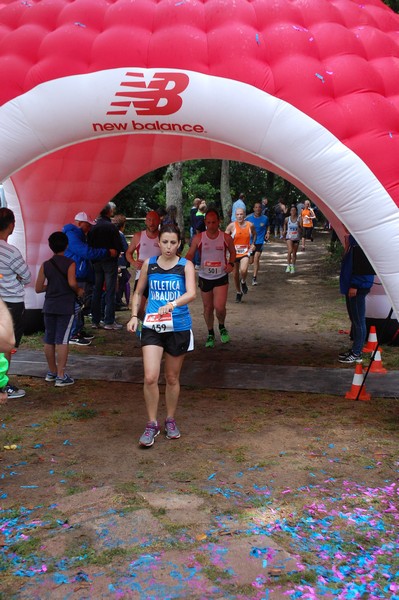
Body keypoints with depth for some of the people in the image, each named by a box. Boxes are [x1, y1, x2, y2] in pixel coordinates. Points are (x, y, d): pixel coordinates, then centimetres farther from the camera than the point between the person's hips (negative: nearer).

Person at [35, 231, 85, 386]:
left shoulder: (45, 265, 3)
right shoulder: (70, 263, -8)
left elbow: (38, 288, 2)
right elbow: (72, 283, -24)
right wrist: (78, 291, -4)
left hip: (49, 306, 4)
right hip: (66, 307, -4)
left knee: (49, 340, 12)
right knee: (62, 340, -4)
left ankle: (52, 371, 26)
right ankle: (61, 376, -4)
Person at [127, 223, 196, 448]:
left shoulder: (186, 265, -4)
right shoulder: (149, 264, 3)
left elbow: (191, 293, -20)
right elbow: (139, 292, 14)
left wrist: (172, 304, -37)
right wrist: (134, 316, 0)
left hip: (178, 327, -1)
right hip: (152, 327, 1)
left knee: (172, 378, 13)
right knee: (150, 378, -10)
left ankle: (171, 420, 32)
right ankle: (152, 424, 7)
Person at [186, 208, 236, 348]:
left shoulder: (226, 238, -6)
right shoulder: (198, 238, -6)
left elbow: (232, 252, 10)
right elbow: (190, 254, 2)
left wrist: (231, 263, -8)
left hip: (221, 277, -1)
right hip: (204, 277, 2)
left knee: (219, 307, -15)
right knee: (208, 308, 11)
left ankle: (222, 327, 17)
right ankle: (210, 334, 33)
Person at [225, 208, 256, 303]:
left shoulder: (250, 225, -4)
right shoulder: (232, 226, -9)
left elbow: (254, 234, 17)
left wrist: (253, 244, 3)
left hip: (245, 252, -1)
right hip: (234, 253, 1)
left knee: (243, 270, -26)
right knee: (236, 275, 10)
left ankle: (243, 282, 9)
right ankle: (238, 292, 32)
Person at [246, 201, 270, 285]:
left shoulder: (265, 218, -3)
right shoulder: (248, 218, -5)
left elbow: (268, 226, 17)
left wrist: (268, 232, 1)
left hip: (260, 241, -1)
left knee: (256, 259, -15)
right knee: (250, 261, 7)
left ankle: (254, 278, -5)